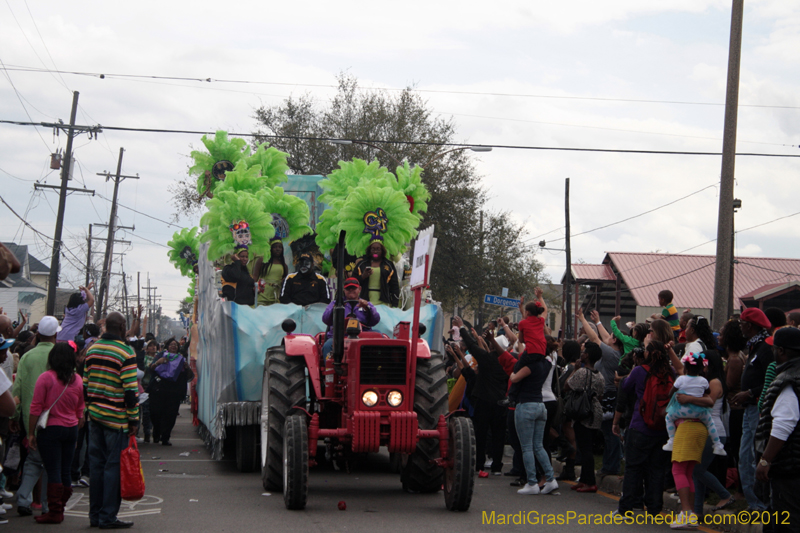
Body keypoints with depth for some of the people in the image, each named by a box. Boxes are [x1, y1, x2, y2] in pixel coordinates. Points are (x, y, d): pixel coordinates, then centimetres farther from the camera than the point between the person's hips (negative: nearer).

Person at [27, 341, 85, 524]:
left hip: (50, 429, -4)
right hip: (71, 430, 5)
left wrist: (31, 433, -3)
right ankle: (60, 510, 16)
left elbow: (36, 408, -9)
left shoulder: (46, 378, -10)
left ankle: (54, 513, -2)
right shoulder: (77, 380, 4)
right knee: (65, 471, 9)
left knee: (53, 471, -3)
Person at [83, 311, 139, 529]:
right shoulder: (126, 353, -12)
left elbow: (85, 384, 14)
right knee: (114, 466, -1)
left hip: (95, 415, 7)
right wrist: (133, 419, -8)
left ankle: (95, 515, 16)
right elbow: (130, 390, -14)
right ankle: (108, 517, 0)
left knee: (96, 464, 11)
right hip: (116, 419, -7)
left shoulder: (92, 350, 10)